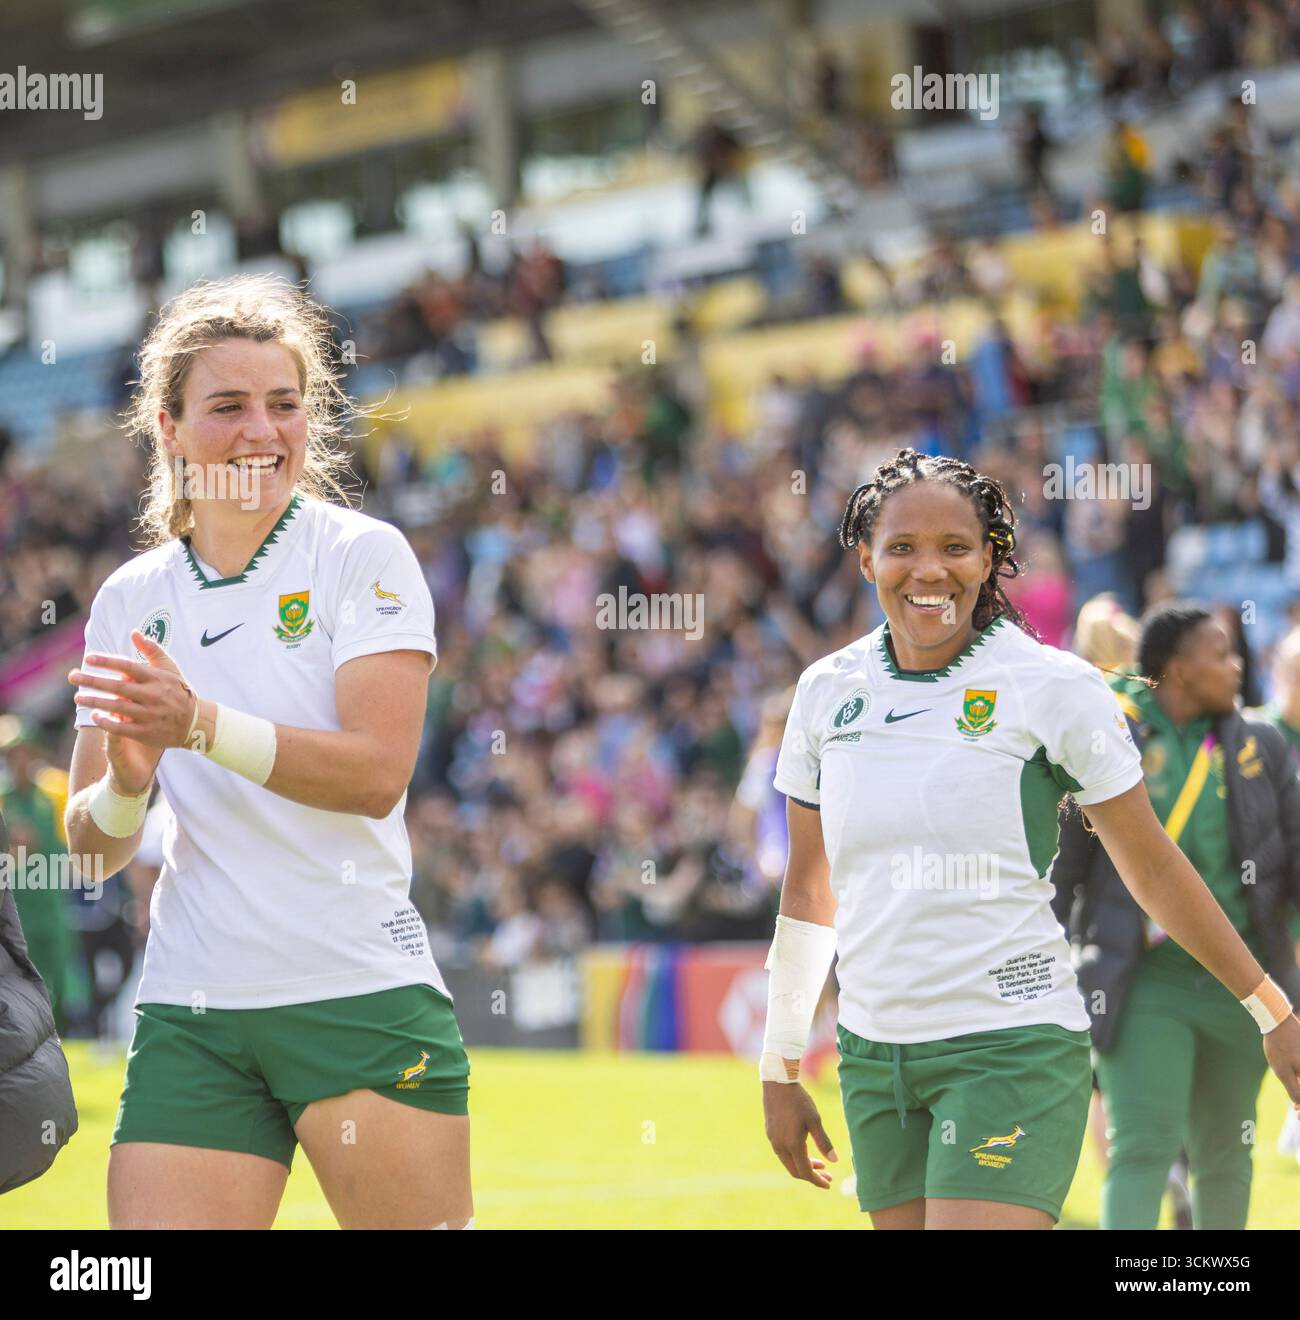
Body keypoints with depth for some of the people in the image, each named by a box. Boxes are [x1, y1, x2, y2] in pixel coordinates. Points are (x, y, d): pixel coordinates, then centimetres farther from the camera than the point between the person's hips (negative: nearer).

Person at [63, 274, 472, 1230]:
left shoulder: (362, 557, -1)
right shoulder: (130, 600, 11)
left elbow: (376, 773, -14)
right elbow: (93, 845, 8)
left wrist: (201, 725, -24)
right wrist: (126, 787, -15)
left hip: (362, 996, -3)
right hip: (190, 1022, 3)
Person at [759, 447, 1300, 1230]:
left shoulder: (1054, 688, -6)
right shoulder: (828, 692, 7)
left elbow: (1153, 869, 3)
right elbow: (809, 890, 16)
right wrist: (779, 1071, 17)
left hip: (1014, 1048, -5)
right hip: (874, 1058, 5)